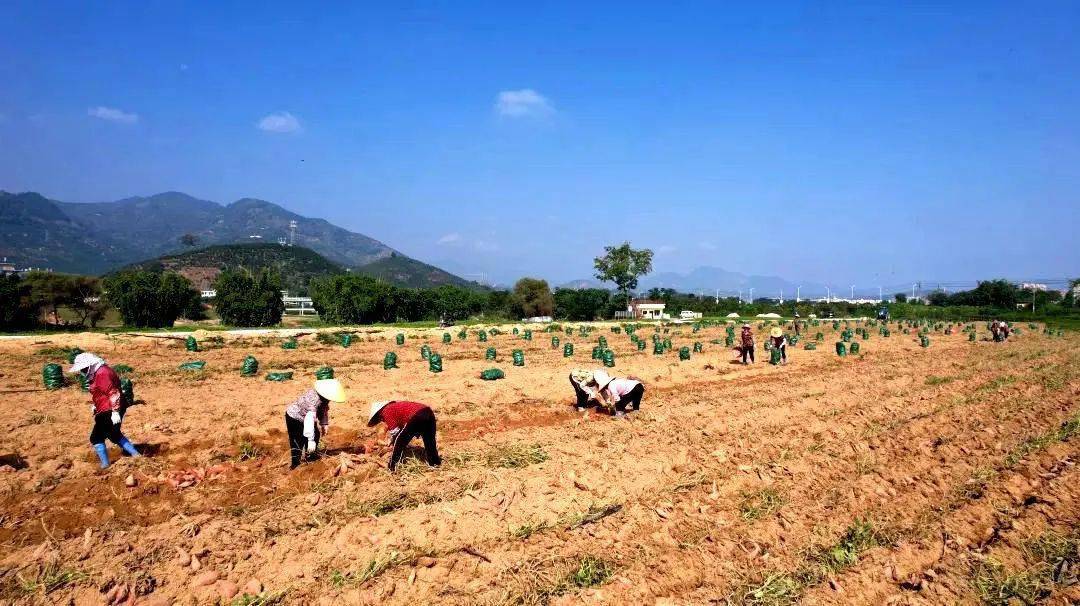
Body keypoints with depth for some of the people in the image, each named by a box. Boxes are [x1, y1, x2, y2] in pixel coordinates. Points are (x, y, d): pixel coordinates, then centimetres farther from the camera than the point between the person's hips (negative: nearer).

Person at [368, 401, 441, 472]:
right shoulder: (396, 406, 34)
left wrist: (392, 444, 23)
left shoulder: (386, 411, 9)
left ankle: (391, 469, 13)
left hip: (416, 417, -8)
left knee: (399, 443, 7)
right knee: (430, 442, 25)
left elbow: (394, 431, 4)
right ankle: (435, 463, 38)